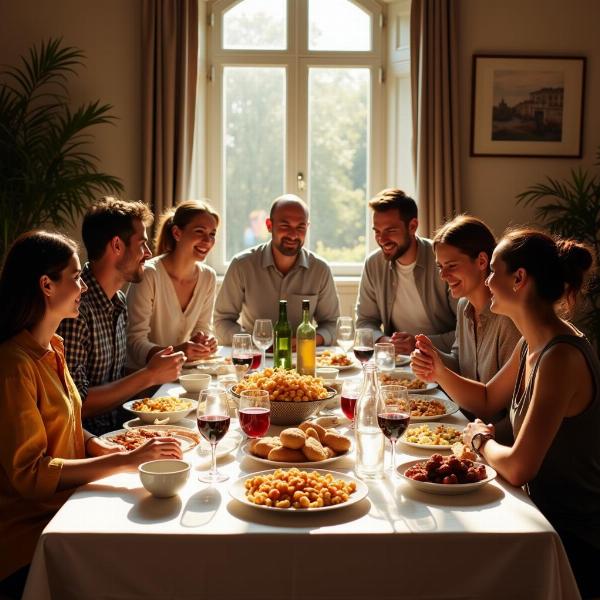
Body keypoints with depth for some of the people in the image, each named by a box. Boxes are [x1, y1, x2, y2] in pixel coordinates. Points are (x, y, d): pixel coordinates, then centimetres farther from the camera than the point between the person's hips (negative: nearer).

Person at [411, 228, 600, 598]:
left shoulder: (562, 356, -28)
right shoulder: (531, 345, 3)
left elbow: (518, 468, -31)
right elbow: (487, 400, 19)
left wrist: (481, 440, -9)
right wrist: (439, 372, 1)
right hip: (548, 516, 8)